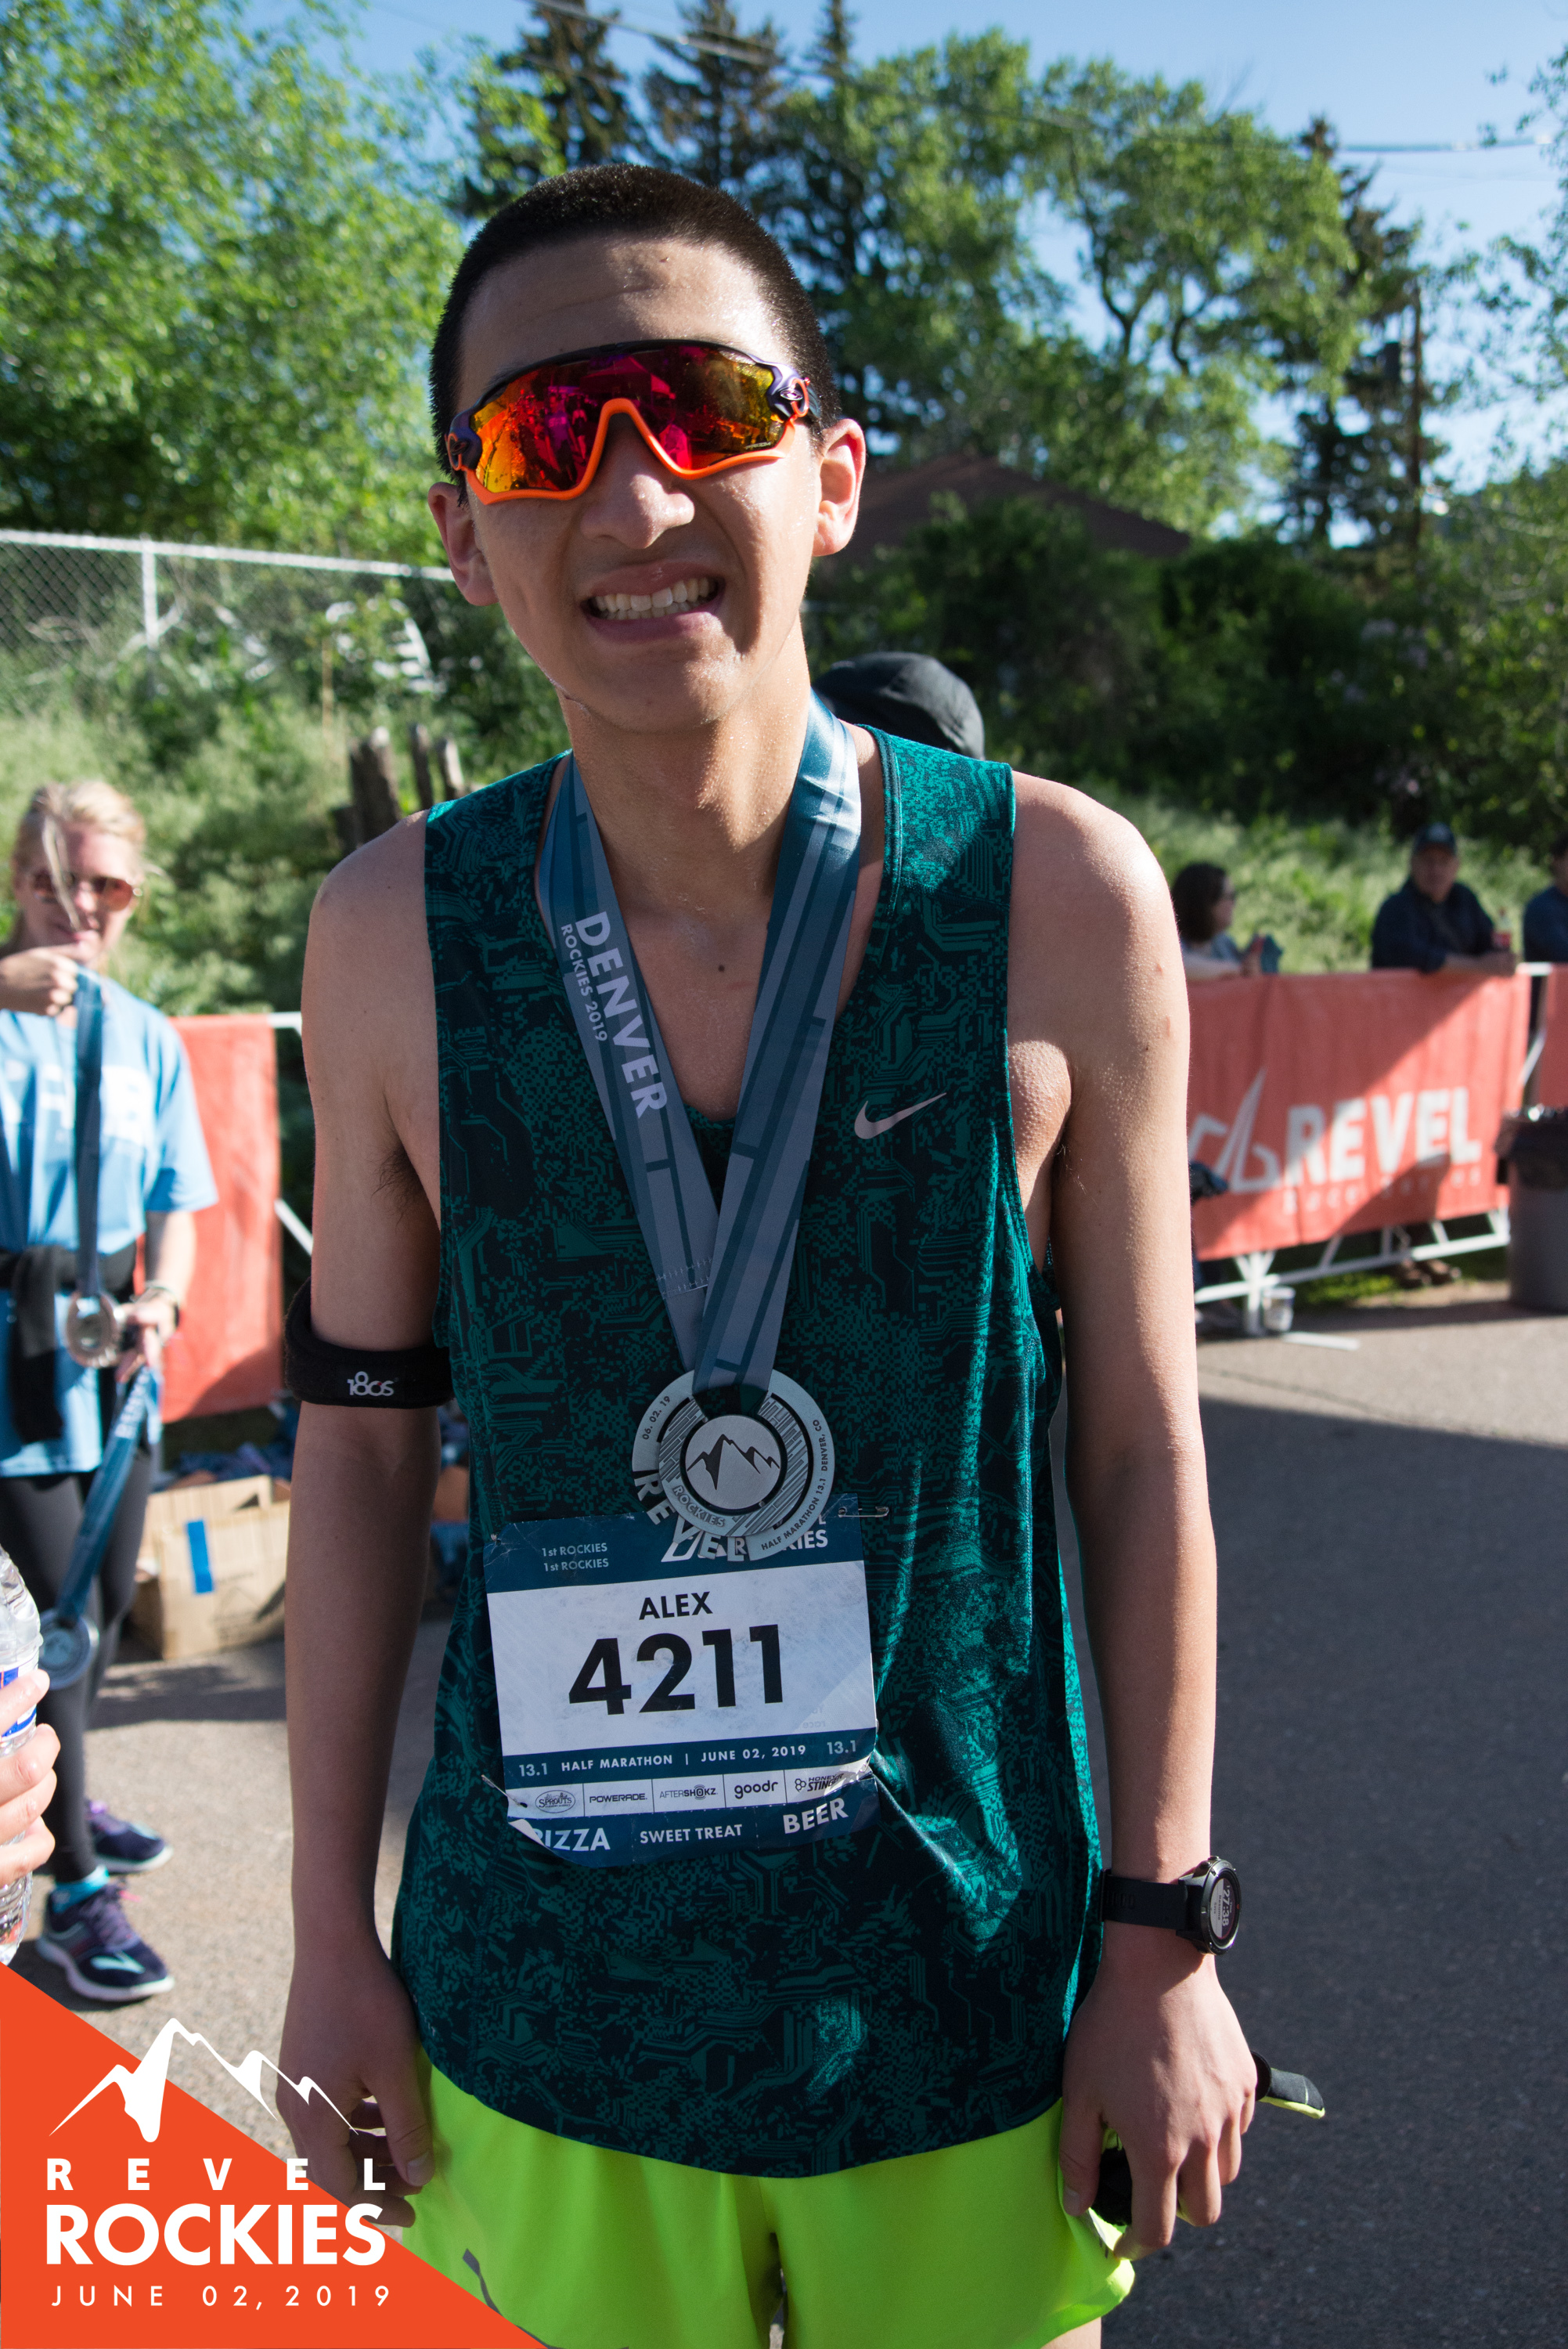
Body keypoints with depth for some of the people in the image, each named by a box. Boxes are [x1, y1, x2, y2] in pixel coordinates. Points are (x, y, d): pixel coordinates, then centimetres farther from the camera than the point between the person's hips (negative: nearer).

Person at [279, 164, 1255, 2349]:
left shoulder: (1059, 896, -13)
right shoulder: (393, 938, -9)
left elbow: (1141, 1441, -6)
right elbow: (364, 1437, -1)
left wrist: (1162, 1932, -2)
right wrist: (332, 1933, 4)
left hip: (969, 1996, 0)